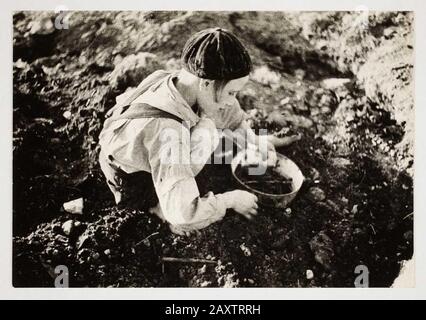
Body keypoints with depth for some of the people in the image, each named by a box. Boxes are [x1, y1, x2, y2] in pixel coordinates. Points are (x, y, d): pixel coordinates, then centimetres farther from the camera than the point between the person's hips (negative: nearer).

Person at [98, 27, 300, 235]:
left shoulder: (177, 79, -17)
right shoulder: (169, 131, -41)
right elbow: (182, 214, -39)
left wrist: (254, 140, 1)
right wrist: (232, 199, -24)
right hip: (132, 181, -8)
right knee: (206, 133, -23)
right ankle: (157, 200, -4)